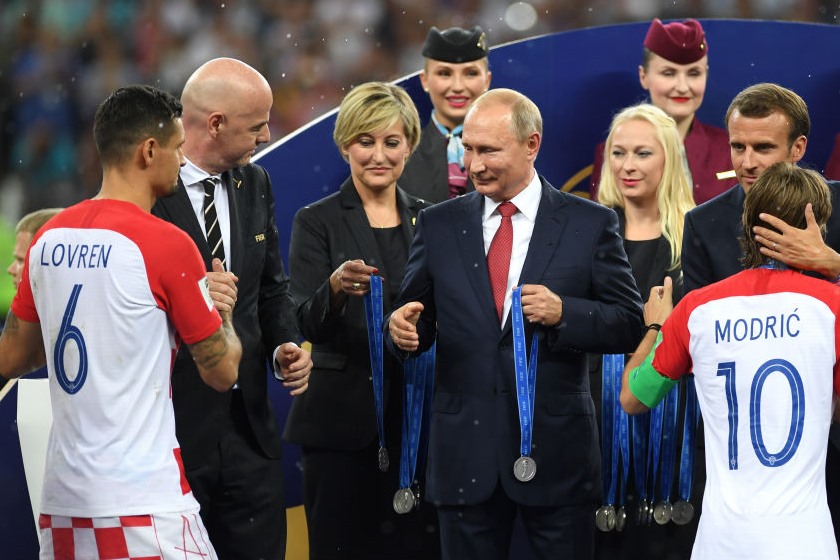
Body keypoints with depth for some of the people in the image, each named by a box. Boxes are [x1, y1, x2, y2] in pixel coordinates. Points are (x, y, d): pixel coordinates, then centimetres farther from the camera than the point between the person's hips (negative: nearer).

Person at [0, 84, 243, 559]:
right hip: (143, 502, -7)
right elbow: (223, 372, -4)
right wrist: (221, 308, 15)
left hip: (62, 496, 7)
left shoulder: (48, 239, 7)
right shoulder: (167, 244, -11)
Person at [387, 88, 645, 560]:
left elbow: (629, 324, -1)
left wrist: (564, 313, -18)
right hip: (465, 449, 2)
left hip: (556, 446, -2)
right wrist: (405, 328, -13)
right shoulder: (439, 225, 8)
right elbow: (419, 320, 10)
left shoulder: (591, 224, 1)